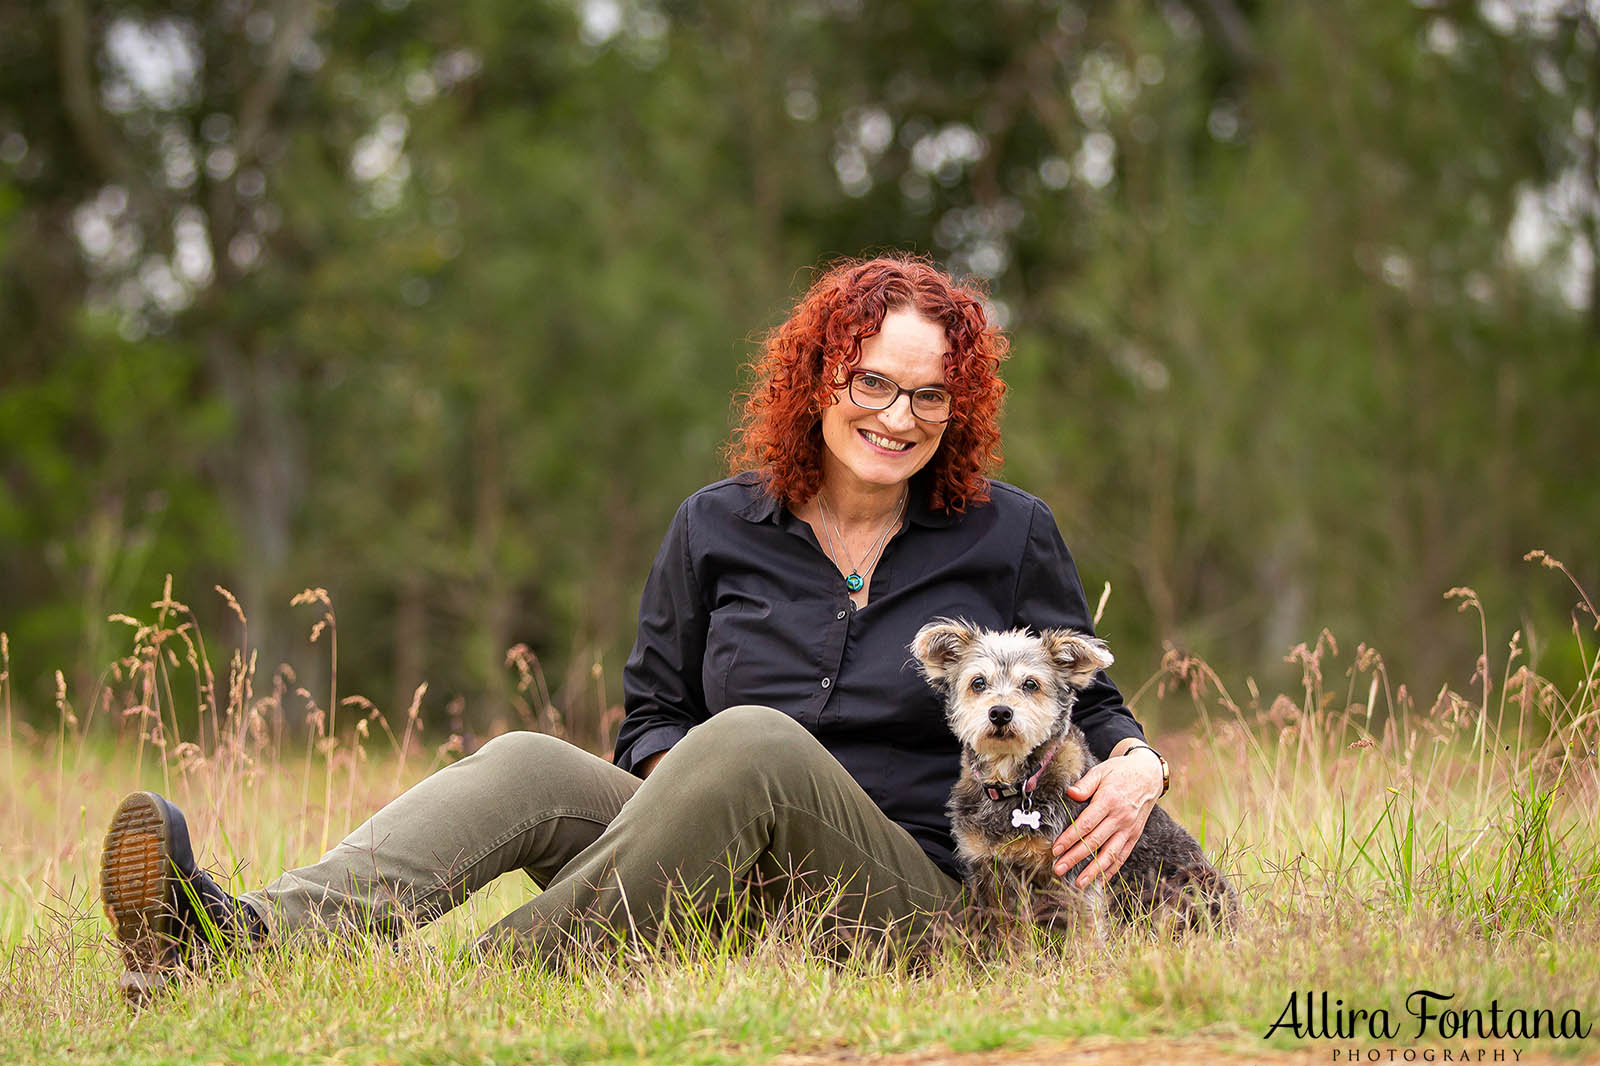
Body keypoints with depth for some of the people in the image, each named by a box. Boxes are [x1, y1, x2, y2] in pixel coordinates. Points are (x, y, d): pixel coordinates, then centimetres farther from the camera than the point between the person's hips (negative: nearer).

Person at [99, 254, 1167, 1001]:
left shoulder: (1010, 535, 6)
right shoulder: (719, 528, 12)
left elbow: (1088, 704, 12)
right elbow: (651, 717, 16)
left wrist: (1138, 763, -13)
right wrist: (678, 775, -8)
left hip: (917, 901, -3)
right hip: (727, 895, 3)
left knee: (753, 738, -33)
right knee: (529, 767, -23)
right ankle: (242, 939, -46)